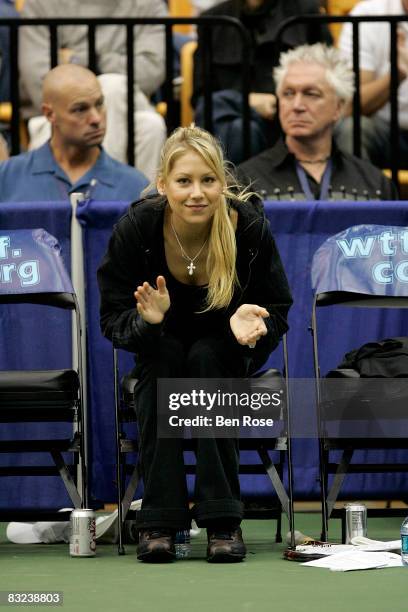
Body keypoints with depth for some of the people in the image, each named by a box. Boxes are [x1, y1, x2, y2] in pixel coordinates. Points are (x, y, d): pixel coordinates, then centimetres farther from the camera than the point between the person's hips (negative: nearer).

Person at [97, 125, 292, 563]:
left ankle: (223, 518, -29)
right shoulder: (136, 227, -22)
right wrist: (147, 320, -38)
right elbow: (112, 318, -15)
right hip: (161, 343, 1)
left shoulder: (249, 224, -23)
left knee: (206, 358, -33)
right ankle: (159, 518, -29)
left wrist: (250, 324, -36)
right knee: (160, 360, -32)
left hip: (226, 350, 0)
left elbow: (277, 310, -12)